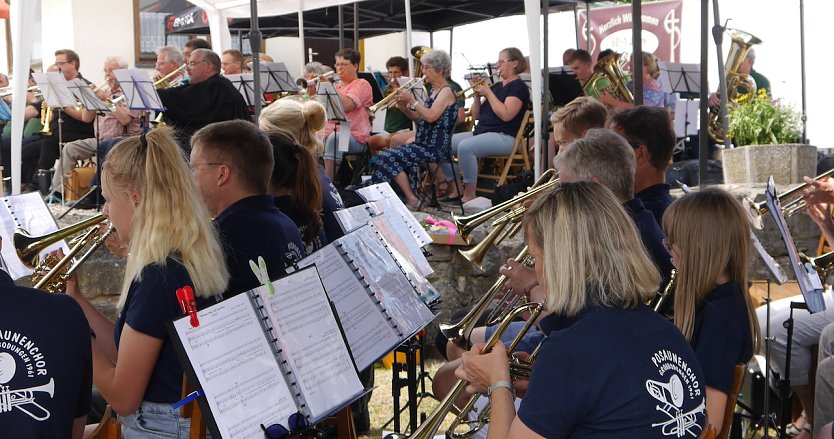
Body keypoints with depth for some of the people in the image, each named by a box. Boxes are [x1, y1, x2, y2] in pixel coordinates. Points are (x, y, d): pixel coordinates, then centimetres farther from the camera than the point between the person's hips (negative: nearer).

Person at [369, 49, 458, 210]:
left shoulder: (446, 91, -9)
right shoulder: (434, 91, 18)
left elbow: (431, 116, -24)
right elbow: (419, 117, 20)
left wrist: (413, 101, -15)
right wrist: (404, 107, 4)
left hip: (434, 147, -9)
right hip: (422, 143, 9)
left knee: (389, 158, -19)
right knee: (384, 156, -4)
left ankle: (412, 199, -11)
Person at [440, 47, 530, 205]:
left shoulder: (518, 87, -3)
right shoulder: (496, 86, 21)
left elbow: (506, 115, -20)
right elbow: (476, 115, 20)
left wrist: (488, 93, -12)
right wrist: (477, 95, 3)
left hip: (504, 137, -9)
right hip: (480, 132, 9)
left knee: (465, 146, -35)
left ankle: (470, 195, -26)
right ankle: (454, 189, -1)